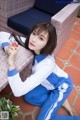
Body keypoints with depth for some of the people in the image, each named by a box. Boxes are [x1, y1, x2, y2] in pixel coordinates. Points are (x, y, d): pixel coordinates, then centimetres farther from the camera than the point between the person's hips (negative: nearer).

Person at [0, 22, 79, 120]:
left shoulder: (47, 64, -41)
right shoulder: (30, 45, -23)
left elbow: (18, 91, -44)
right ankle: (58, 100, 12)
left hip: (62, 86, -6)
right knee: (28, 97, 4)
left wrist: (11, 63, -48)